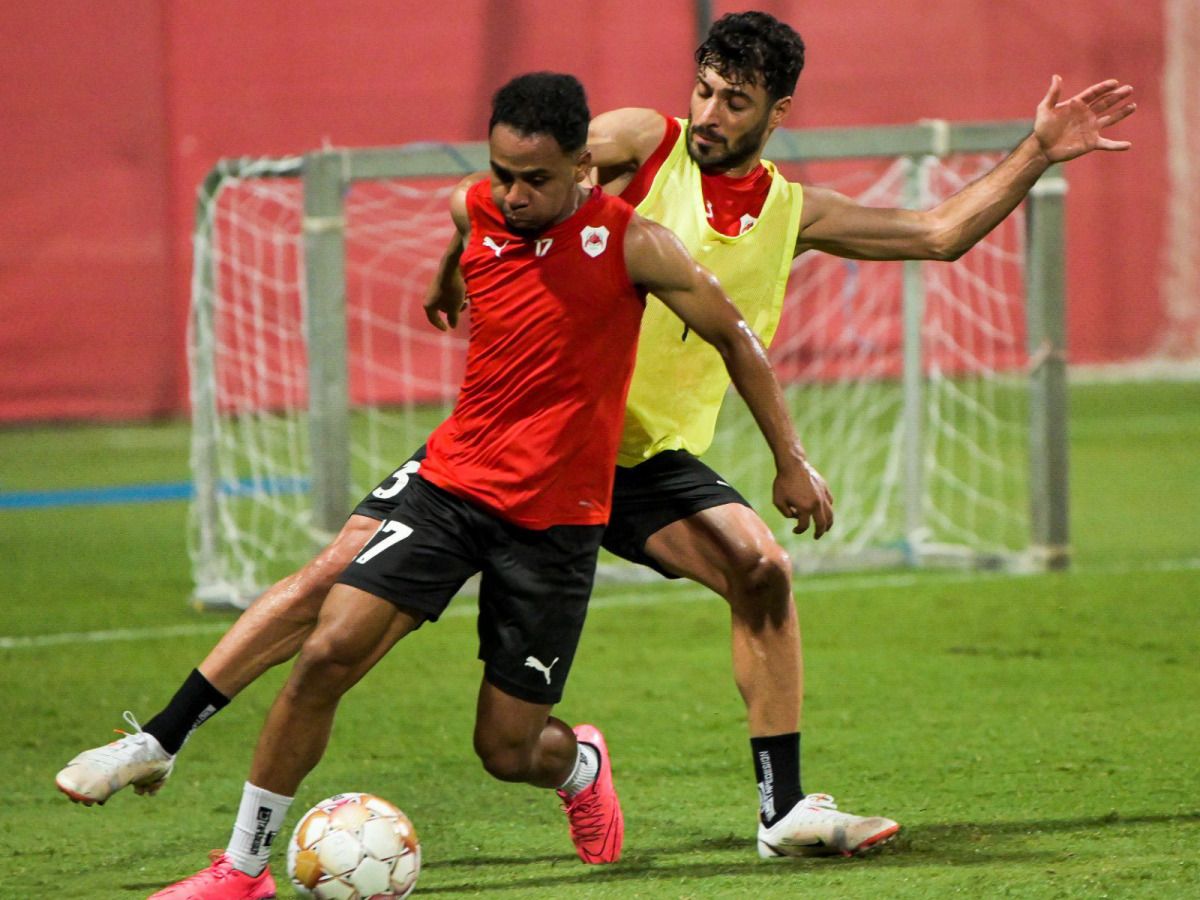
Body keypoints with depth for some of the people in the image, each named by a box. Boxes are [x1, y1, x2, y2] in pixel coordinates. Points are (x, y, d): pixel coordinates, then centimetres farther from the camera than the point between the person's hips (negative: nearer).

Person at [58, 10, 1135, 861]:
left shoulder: (790, 213, 4)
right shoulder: (643, 143, -5)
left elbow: (939, 233, 9)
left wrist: (1038, 154, 4)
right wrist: (461, 265, -12)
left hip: (646, 458, 2)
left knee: (761, 570, -22)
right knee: (342, 572, -9)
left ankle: (785, 808, -10)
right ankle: (159, 741, 1)